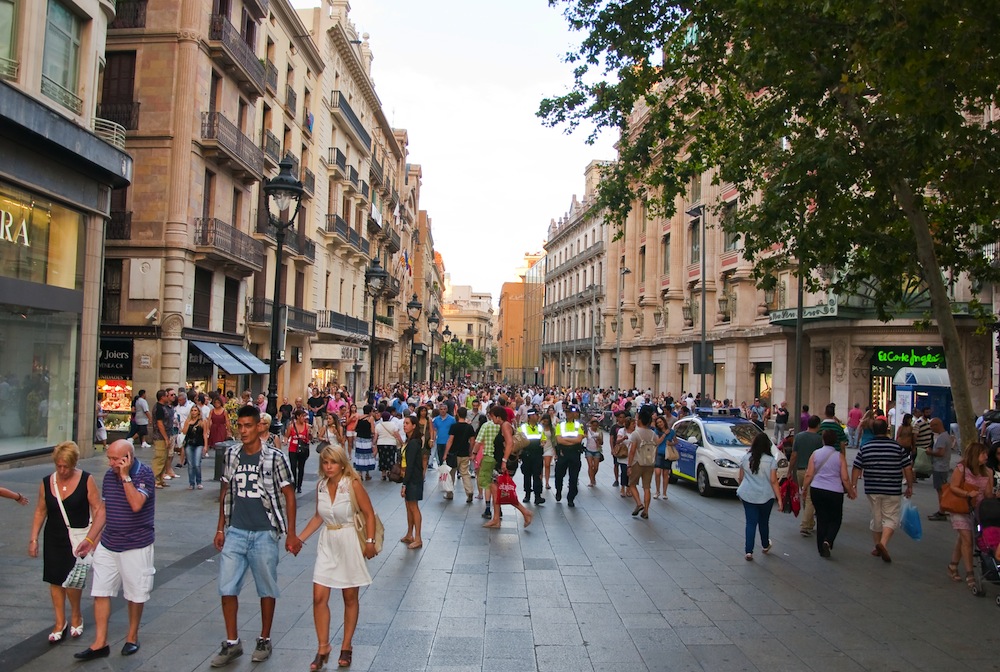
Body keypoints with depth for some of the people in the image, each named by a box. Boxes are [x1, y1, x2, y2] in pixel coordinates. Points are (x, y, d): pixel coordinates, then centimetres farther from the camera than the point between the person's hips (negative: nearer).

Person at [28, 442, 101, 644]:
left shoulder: (86, 480, -9)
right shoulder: (47, 483, 1)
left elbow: (97, 508, -8)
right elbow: (40, 511, 9)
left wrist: (92, 535, -14)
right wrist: (34, 539, 6)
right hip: (54, 539, 4)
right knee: (55, 581, 7)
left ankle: (76, 616, 19)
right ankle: (60, 622, 23)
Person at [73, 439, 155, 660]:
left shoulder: (144, 474, -16)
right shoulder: (110, 475, 4)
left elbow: (136, 504, -30)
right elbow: (103, 509, 14)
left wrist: (126, 476, -27)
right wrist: (89, 538, 14)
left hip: (136, 546, -6)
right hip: (107, 544, 6)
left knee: (135, 594, 8)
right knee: (100, 592, 5)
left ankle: (132, 637, 26)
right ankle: (100, 643, 14)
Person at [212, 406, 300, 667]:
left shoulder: (275, 458, -11)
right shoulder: (232, 454, 2)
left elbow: (289, 495, -7)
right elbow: (226, 492, 12)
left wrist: (291, 534, -9)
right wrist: (220, 528, 10)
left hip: (264, 533, -3)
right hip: (235, 531, 4)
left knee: (266, 589, 9)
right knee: (226, 588, 4)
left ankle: (264, 640, 26)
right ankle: (232, 642, 20)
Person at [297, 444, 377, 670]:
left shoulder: (353, 484, -14)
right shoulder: (321, 486, 0)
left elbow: (369, 513, -10)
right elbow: (318, 516, 12)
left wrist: (370, 541, -16)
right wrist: (299, 538, 6)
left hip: (350, 542, -4)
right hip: (327, 543, 4)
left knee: (350, 598, 8)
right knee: (319, 597, -1)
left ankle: (346, 646, 23)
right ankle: (323, 647, 12)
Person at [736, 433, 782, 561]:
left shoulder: (745, 458, 0)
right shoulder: (771, 461, -8)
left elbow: (740, 478, 8)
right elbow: (773, 481, -9)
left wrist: (742, 490, 26)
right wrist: (779, 498, -5)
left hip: (747, 496, 1)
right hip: (766, 496, -1)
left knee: (751, 522, 4)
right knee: (764, 521, 18)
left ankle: (748, 551, -4)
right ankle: (765, 546, 38)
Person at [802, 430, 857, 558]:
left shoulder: (815, 454, 0)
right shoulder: (840, 456, -3)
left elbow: (809, 475, -2)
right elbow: (845, 478, -4)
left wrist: (804, 488, 11)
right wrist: (851, 492, 10)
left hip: (816, 491, 2)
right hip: (835, 492, -2)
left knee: (821, 518, 12)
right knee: (835, 519, 13)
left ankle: (822, 548, 16)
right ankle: (828, 541, -9)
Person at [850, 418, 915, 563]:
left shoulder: (865, 448, 0)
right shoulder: (898, 447, -4)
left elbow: (856, 468, 1)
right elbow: (908, 468, -2)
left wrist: (853, 485, 10)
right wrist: (909, 486, 9)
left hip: (872, 490, 2)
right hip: (892, 491, -2)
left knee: (876, 518, 15)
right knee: (891, 518, 7)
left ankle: (878, 548, 25)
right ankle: (883, 543, -15)